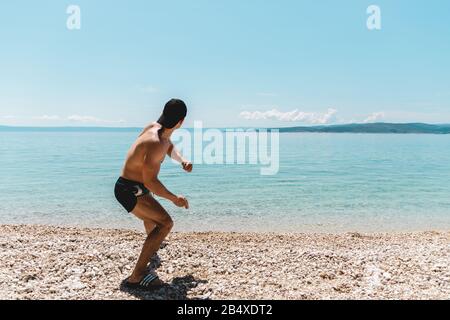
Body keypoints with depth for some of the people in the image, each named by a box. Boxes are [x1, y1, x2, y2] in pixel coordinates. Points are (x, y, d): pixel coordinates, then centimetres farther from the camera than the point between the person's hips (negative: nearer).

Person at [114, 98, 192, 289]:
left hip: (131, 187, 10)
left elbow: (170, 148, 20)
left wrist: (182, 161, 0)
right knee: (165, 223, -23)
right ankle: (137, 276, -21)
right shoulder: (156, 143, -29)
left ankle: (154, 244, 67)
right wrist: (174, 199, -20)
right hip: (130, 190, -10)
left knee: (153, 215, 36)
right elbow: (150, 181, -30)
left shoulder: (156, 127, 0)